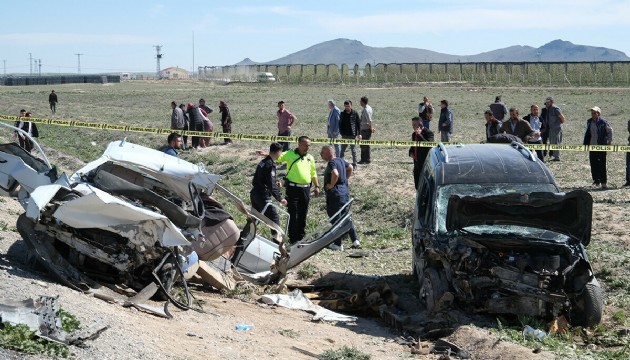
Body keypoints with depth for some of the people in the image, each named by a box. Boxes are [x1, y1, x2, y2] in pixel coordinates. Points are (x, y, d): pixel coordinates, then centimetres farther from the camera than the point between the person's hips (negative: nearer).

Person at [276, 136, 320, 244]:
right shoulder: (290, 154, -2)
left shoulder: (310, 158, 13)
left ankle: (300, 237, 22)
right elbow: (277, 157, -13)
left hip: (306, 188, 5)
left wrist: (317, 186, 17)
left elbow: (313, 173, 21)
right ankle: (293, 239, 4)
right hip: (293, 188, -5)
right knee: (293, 214, -2)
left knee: (303, 215, 10)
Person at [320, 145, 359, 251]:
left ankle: (337, 244, 5)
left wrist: (331, 185, -21)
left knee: (335, 219, 0)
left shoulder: (331, 163, -17)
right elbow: (350, 168, 27)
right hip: (345, 192, 9)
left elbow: (335, 174, -35)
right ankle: (355, 240, 15)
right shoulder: (341, 160, 11)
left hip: (334, 194, -9)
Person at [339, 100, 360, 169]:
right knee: (342, 150, 5)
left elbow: (359, 123, -1)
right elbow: (340, 124, 10)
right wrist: (341, 133, 1)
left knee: (354, 151, 6)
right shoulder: (342, 114, 4)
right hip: (345, 135, 2)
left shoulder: (355, 113, -3)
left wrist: (358, 134, -6)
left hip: (353, 135, -2)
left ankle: (354, 164, 14)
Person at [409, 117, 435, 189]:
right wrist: (411, 152, 3)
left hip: (426, 164, -8)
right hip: (417, 163, 8)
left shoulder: (429, 133, -12)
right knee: (417, 185, 13)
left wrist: (420, 135, -28)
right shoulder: (414, 134, 12)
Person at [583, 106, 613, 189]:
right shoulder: (589, 122, 7)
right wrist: (585, 143, 14)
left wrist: (609, 141, -2)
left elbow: (610, 131, 2)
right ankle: (596, 180, 18)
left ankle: (603, 182, -1)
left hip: (601, 146, -5)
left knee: (602, 164, -4)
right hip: (592, 146, 5)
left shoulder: (603, 122, -8)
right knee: (593, 164, 6)